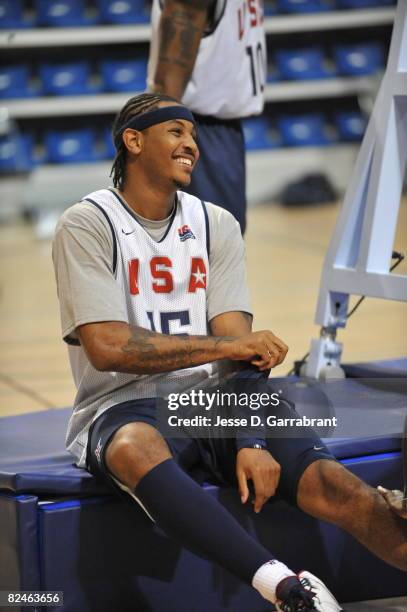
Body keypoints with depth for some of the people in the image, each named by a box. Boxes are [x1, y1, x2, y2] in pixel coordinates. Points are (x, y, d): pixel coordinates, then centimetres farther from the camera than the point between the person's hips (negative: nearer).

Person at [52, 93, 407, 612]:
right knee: (136, 450, -40)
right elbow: (107, 348, -15)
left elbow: (242, 355, 0)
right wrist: (227, 345, -10)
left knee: (325, 480, -21)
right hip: (124, 408, -4)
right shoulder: (86, 225, -3)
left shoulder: (216, 225, 11)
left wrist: (250, 442, -17)